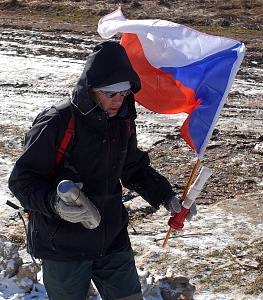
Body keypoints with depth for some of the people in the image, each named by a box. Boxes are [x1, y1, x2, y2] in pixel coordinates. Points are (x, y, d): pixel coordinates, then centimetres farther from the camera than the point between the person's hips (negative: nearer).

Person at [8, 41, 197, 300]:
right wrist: (54, 203, -34)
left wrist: (167, 197, 5)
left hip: (112, 240, 6)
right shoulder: (56, 124, -20)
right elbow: (22, 180, -17)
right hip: (63, 247, -5)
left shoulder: (123, 123, 2)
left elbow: (135, 169, 17)